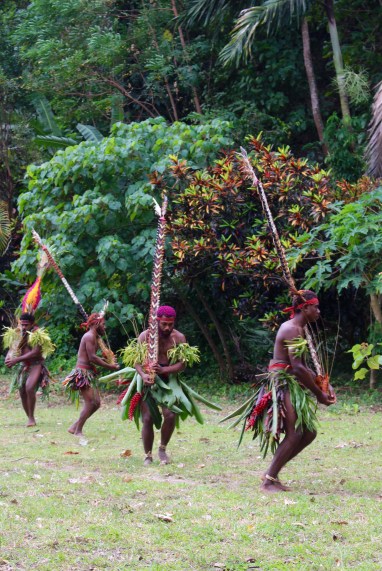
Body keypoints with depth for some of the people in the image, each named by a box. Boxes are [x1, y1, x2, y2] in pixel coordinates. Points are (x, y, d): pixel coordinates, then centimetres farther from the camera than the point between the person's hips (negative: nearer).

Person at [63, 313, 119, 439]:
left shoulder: (94, 337, 18)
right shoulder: (89, 336, -13)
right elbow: (92, 358, -20)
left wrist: (108, 363, 5)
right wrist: (109, 366, -15)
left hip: (89, 374, 10)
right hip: (82, 373, -10)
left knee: (96, 403, 8)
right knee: (90, 402, -11)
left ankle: (75, 427, 13)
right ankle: (78, 431, -5)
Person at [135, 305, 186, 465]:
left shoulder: (179, 338, -5)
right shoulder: (146, 336, -8)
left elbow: (182, 364, -10)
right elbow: (137, 360, -12)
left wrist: (163, 370, -29)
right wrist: (143, 374, -34)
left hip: (167, 379, 1)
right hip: (147, 380, -1)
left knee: (170, 415, -17)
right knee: (148, 418, -7)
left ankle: (162, 449, 6)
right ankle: (148, 456, 8)